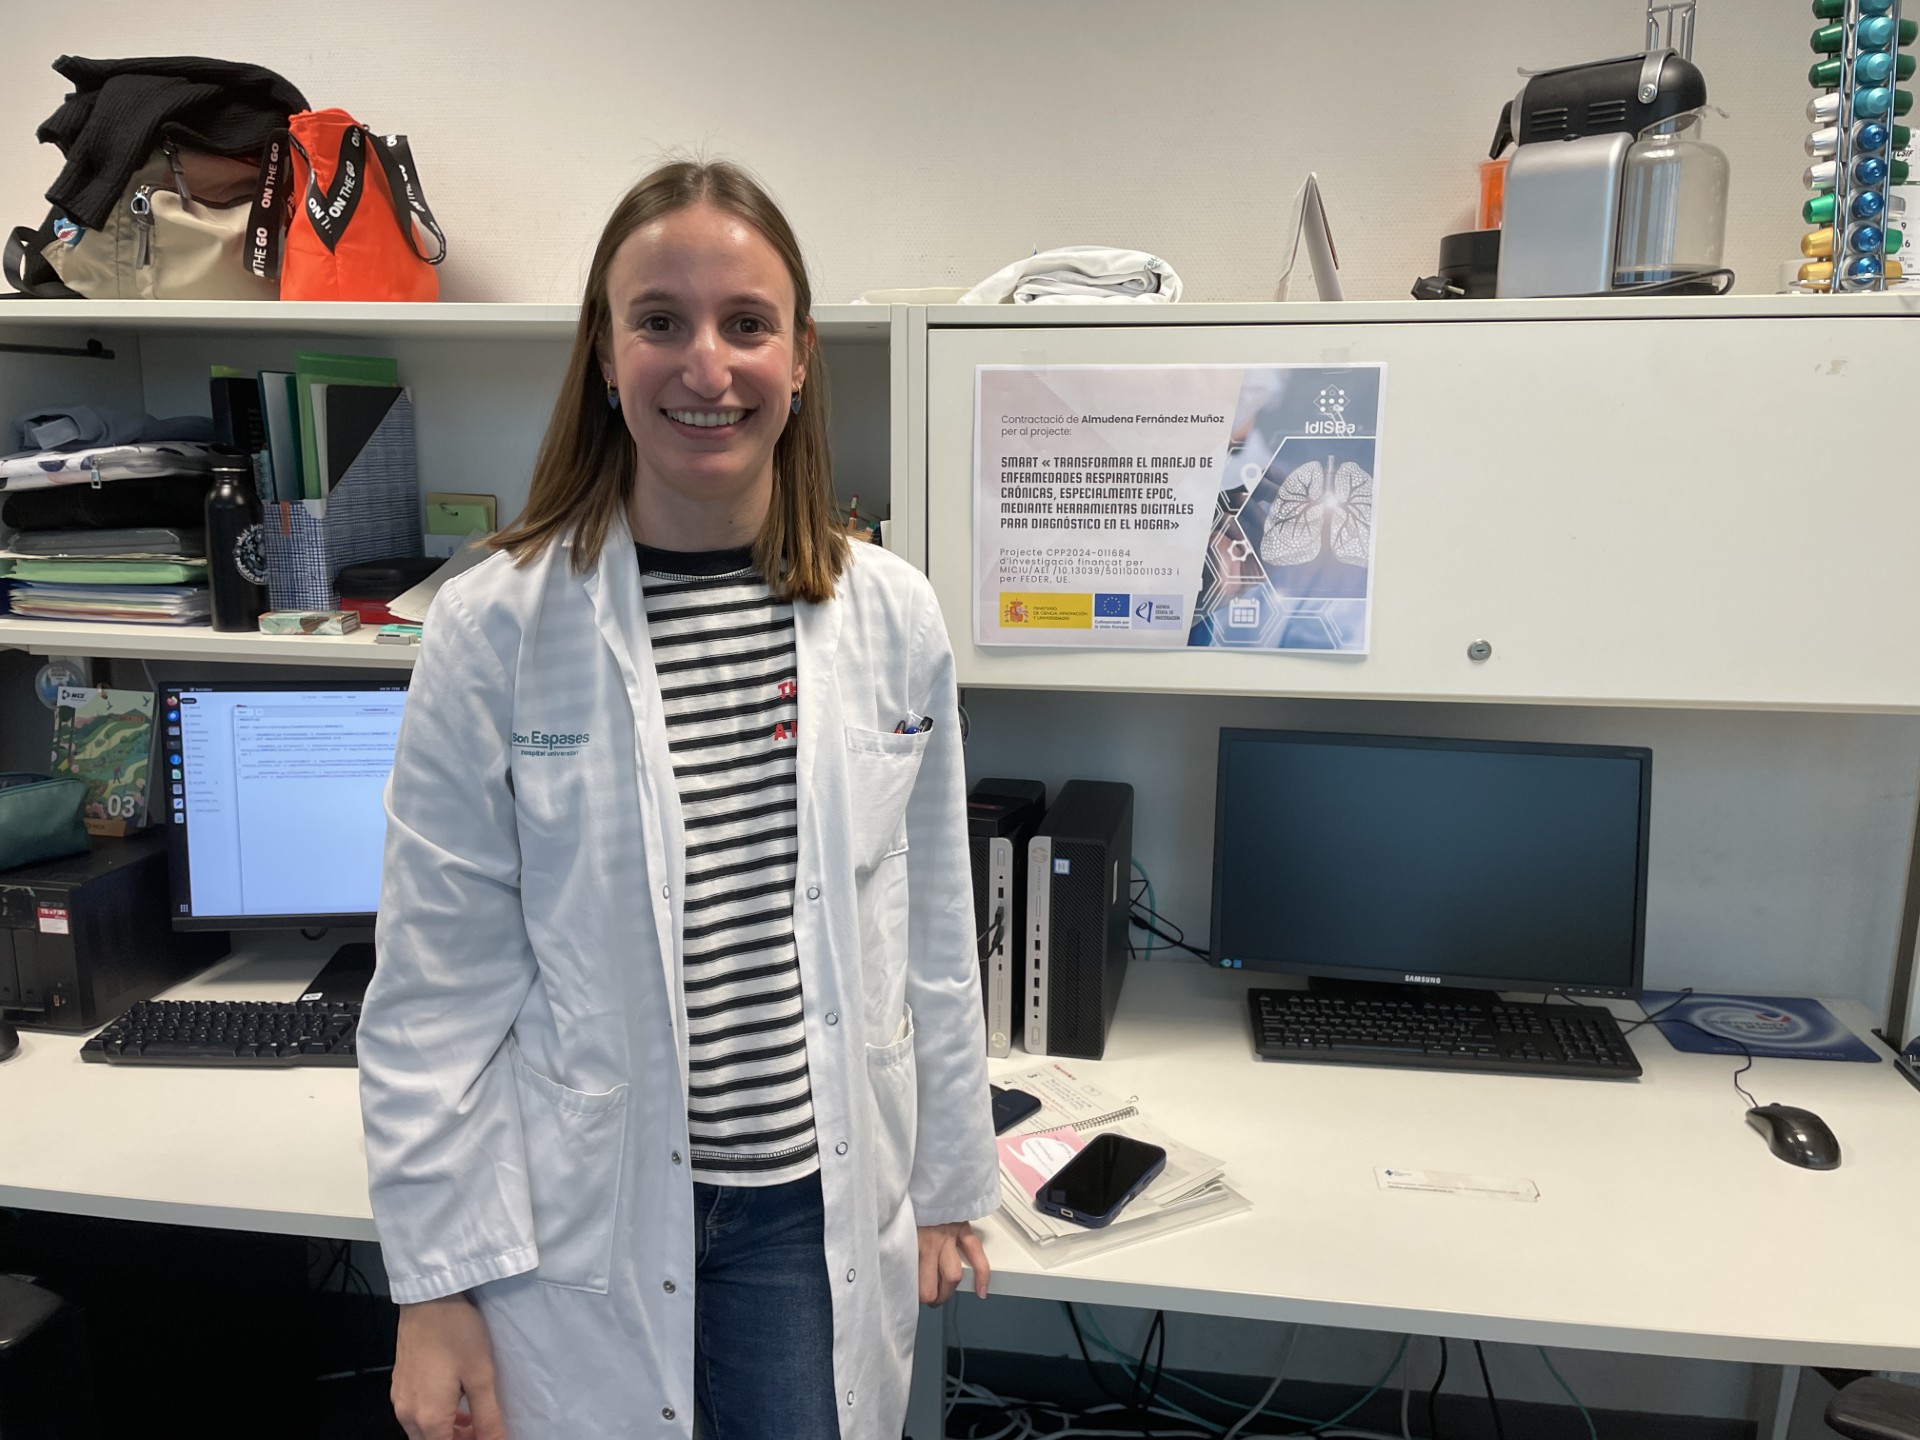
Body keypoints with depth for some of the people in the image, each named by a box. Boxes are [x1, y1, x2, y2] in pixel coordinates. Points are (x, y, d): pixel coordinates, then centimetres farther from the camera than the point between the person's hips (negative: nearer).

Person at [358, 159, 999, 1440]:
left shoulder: (893, 617, -5)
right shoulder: (493, 628, -12)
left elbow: (934, 934, 3)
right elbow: (437, 984, -6)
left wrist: (950, 1185, 9)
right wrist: (436, 1289, -3)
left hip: (818, 1207, 2)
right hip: (578, 1225, -1)